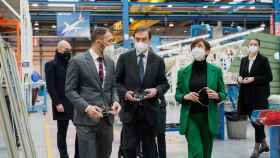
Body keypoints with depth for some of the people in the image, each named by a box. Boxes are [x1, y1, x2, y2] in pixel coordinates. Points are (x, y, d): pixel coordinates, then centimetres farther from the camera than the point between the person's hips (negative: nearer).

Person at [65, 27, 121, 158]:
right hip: (86, 119, -6)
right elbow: (70, 90, -7)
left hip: (107, 118, 6)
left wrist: (115, 100, -3)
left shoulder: (110, 62, 11)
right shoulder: (77, 61, -7)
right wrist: (86, 107, -19)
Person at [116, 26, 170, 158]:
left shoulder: (158, 61, 5)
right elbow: (117, 81, 4)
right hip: (130, 110, -1)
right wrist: (124, 92, -14)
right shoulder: (124, 58, 2)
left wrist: (157, 90, -12)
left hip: (149, 111, 1)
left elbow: (164, 83, 8)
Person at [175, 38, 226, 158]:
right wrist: (185, 97, -14)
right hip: (190, 118, -1)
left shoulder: (216, 71, 2)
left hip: (209, 118, 1)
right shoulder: (183, 72, 3)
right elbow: (177, 95, 8)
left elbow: (223, 93, 8)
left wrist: (216, 96, -14)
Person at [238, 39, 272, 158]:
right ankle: (264, 144, 28)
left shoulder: (263, 60, -5)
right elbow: (241, 74, 19)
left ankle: (257, 147, 7)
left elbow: (269, 77, -8)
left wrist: (253, 79, -18)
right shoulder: (244, 60, 11)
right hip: (247, 94, 6)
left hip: (259, 94, -6)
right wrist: (240, 78, -4)